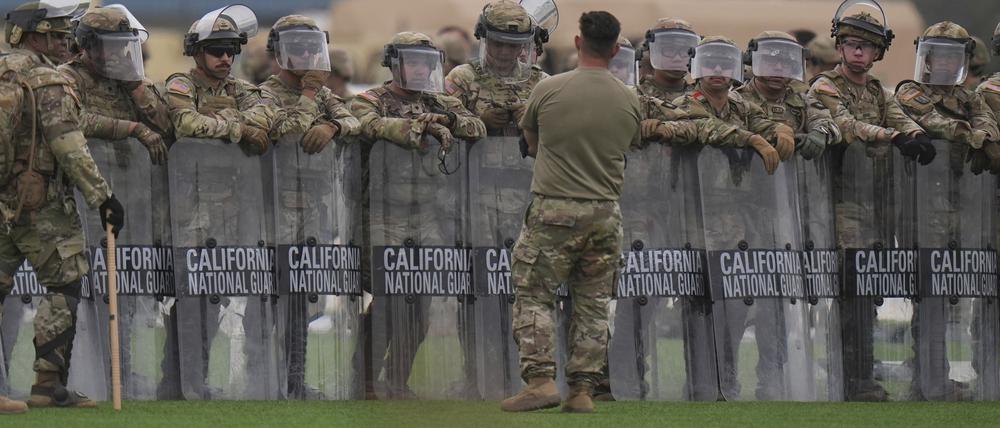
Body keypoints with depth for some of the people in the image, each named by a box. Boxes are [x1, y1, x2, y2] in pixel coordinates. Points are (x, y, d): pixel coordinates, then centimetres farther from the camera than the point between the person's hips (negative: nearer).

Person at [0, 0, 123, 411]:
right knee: (63, 287, 4)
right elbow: (70, 149, -17)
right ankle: (49, 384, 1)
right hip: (41, 205, -7)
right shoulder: (48, 83, -11)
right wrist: (102, 196, -15)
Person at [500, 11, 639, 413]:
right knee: (593, 304, 10)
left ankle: (540, 380, -8)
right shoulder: (629, 101, 0)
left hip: (554, 211, -3)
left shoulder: (549, 90, -7)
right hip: (605, 214, 3)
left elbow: (530, 141, 9)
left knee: (534, 296, 4)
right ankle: (583, 388, 8)